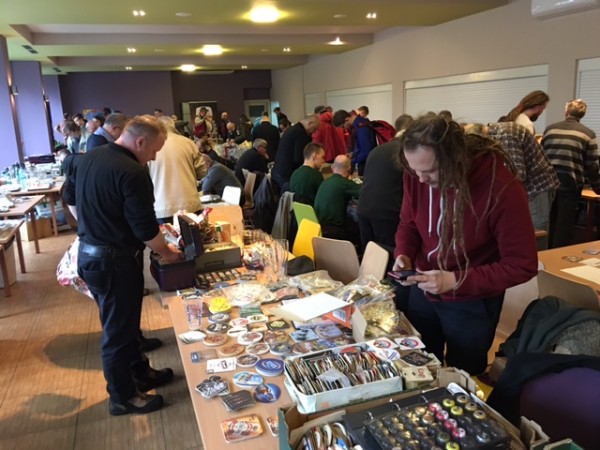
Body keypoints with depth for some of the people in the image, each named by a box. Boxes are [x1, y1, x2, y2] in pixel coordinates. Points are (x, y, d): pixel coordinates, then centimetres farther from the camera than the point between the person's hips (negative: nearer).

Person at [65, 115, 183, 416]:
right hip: (115, 261, -9)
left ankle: (139, 373, 40)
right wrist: (167, 252, -5)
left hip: (89, 254, 9)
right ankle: (123, 397, 24)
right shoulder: (133, 172, -23)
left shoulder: (87, 159, 6)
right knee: (118, 329, 6)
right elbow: (146, 229, -21)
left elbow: (71, 199, 18)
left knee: (124, 321, 22)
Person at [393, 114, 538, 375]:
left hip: (472, 303, -4)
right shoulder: (416, 174, -15)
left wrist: (455, 281, -28)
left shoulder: (501, 187, -28)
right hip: (423, 291, 5)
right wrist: (404, 254, -18)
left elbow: (522, 266, -22)